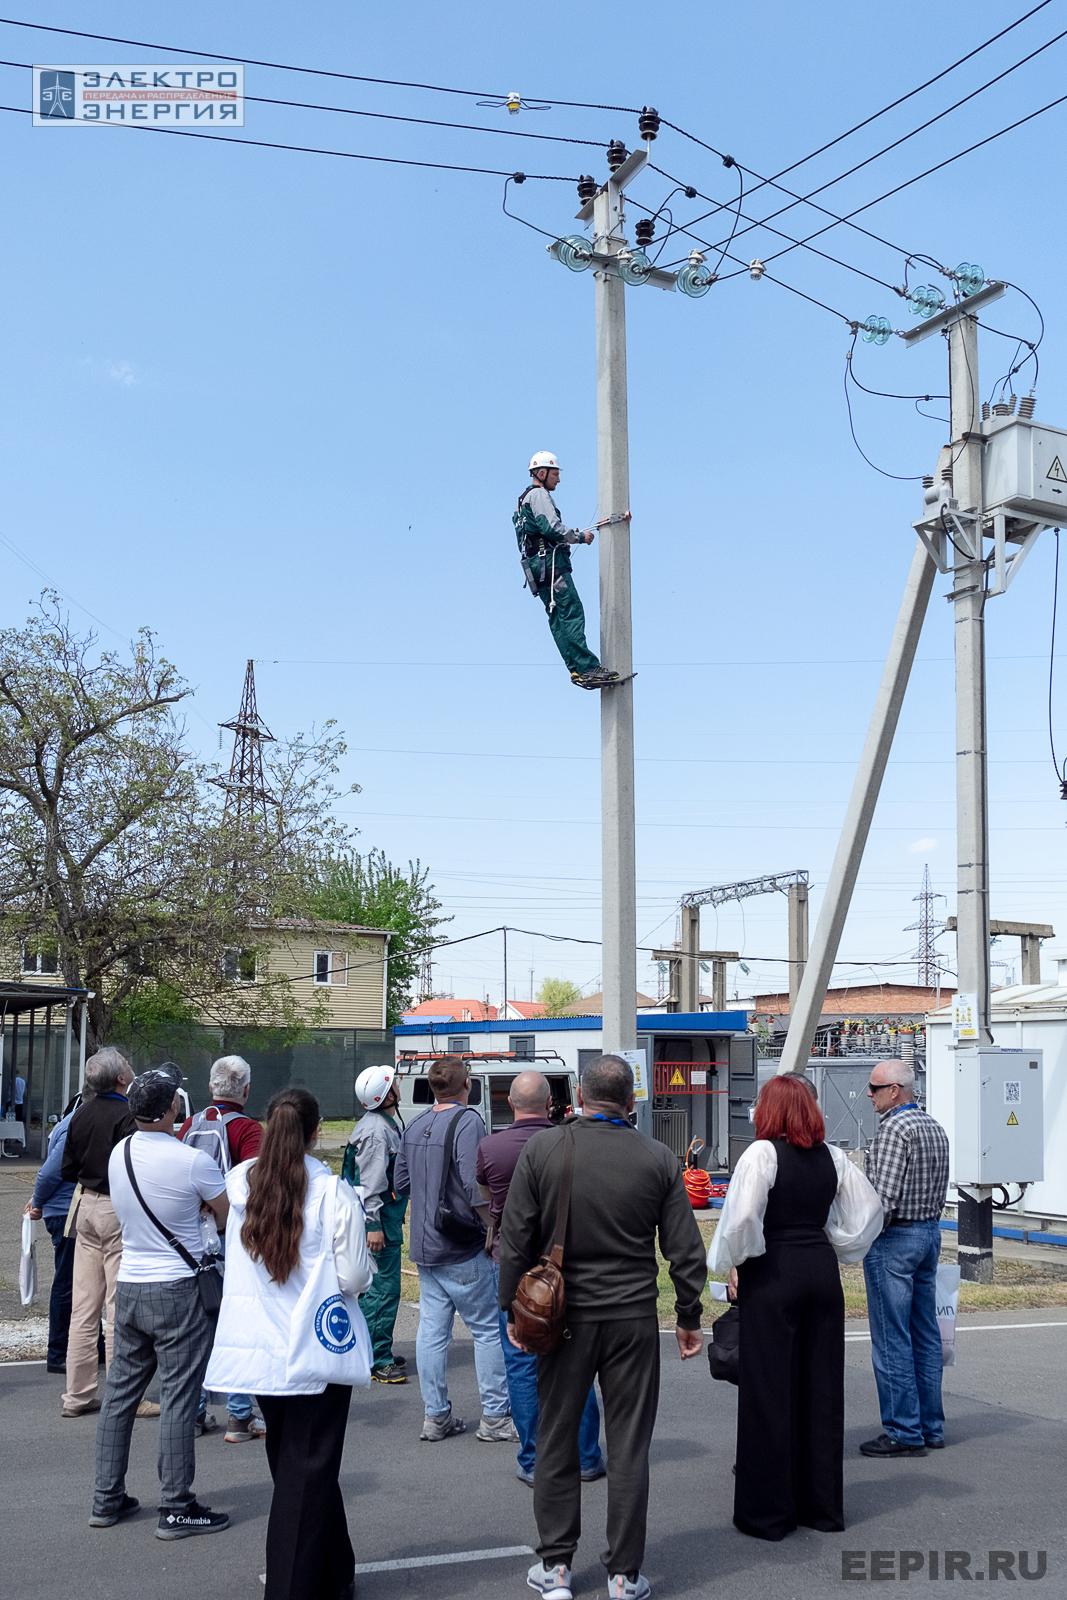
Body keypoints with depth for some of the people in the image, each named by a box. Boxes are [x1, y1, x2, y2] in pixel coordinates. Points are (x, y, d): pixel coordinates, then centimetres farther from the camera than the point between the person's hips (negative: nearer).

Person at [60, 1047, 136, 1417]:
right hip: (118, 1210, -7)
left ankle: (78, 1395, 16)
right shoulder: (127, 1115, -16)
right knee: (119, 1306, -1)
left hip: (86, 1206, 7)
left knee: (83, 1306, 11)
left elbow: (66, 1171, 13)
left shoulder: (81, 1114, 7)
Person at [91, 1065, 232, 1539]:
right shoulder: (192, 1162, -18)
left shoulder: (119, 1153, 1)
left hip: (129, 1287, 7)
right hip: (178, 1291, -6)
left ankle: (107, 1499, 23)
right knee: (178, 1399, 0)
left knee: (120, 1392, 14)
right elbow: (230, 1216, -4)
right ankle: (176, 1509, 6)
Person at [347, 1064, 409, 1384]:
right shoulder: (376, 1130, -18)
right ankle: (377, 1361, -3)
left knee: (376, 1286, 18)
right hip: (380, 1216, -11)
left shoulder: (385, 1124, 15)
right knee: (384, 1288, -7)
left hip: (386, 1215, 11)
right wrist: (373, 1225, -23)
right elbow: (371, 1182, -22)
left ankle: (376, 1351, 28)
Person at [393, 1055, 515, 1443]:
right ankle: (495, 1418, 8)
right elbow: (475, 1186, -23)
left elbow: (400, 1183, 17)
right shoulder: (467, 1121, -15)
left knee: (432, 1329, 9)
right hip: (463, 1249, -7)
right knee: (489, 1330, 3)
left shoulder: (414, 1127, 8)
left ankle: (435, 1417, 15)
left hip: (424, 1247, 7)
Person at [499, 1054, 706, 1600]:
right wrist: (688, 1317, 10)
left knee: (556, 1442, 13)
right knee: (629, 1448, 8)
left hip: (563, 1315, 0)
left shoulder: (540, 1151, -6)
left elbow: (514, 1241, -4)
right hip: (634, 1319, 0)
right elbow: (686, 1251, -1)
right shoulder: (659, 1159, -4)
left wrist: (513, 1310, 6)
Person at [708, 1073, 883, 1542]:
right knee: (820, 1386, 13)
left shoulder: (762, 1153, -12)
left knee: (768, 1391, 2)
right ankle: (822, 1505, 21)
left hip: (771, 1275, -6)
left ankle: (767, 1511, 8)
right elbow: (868, 1208, 10)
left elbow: (742, 1217, -22)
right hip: (822, 1273, 6)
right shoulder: (832, 1156, 6)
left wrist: (734, 1262, -6)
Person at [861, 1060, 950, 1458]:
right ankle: (931, 1426, 19)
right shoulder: (934, 1127, 12)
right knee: (925, 1336, 13)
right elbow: (941, 1190, 16)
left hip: (894, 1238, -10)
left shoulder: (894, 1128, -17)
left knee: (892, 1340, -3)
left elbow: (884, 1197, -22)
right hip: (930, 1232, 10)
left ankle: (904, 1432, 0)